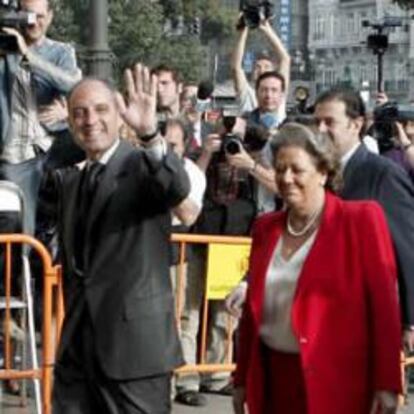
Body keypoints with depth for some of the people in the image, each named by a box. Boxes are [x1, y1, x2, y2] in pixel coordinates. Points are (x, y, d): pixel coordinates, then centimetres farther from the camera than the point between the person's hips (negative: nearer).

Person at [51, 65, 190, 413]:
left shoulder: (143, 165, -6)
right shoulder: (67, 180, 15)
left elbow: (177, 188, -30)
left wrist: (150, 134, -46)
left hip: (135, 345, -6)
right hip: (76, 349, 6)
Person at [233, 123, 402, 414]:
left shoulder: (361, 219, -6)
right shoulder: (266, 227, 11)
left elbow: (384, 306, -9)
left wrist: (387, 384, -14)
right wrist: (242, 379, 15)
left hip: (337, 382, -5)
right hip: (274, 379, 5)